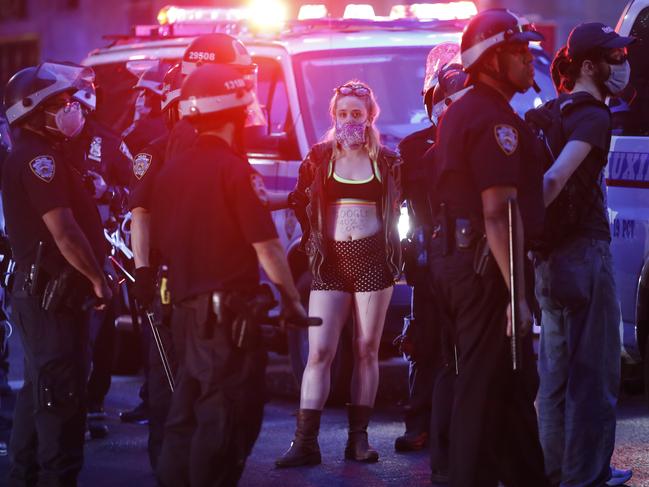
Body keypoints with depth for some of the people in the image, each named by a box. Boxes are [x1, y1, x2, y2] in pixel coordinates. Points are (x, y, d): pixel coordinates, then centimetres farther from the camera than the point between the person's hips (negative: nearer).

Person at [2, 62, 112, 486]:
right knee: (62, 397, -8)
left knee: (39, 394, 16)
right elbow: (63, 232, -23)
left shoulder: (35, 156, 16)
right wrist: (98, 280, -14)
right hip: (54, 296, -11)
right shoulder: (39, 159, -17)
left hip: (40, 295, 11)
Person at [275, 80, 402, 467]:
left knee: (367, 350, 2)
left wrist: (392, 245, 2)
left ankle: (359, 438, 8)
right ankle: (306, 442, -10)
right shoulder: (319, 158, 5)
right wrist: (311, 239, 5)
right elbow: (299, 202, 13)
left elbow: (399, 206, 12)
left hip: (373, 260, 0)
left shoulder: (387, 162, 4)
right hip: (330, 261, 0)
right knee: (320, 351, -7)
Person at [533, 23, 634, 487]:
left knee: (557, 370, 16)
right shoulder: (593, 116, -15)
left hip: (552, 254, 9)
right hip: (585, 249, -9)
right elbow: (556, 178, -27)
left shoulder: (555, 111, 12)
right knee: (594, 370, -3)